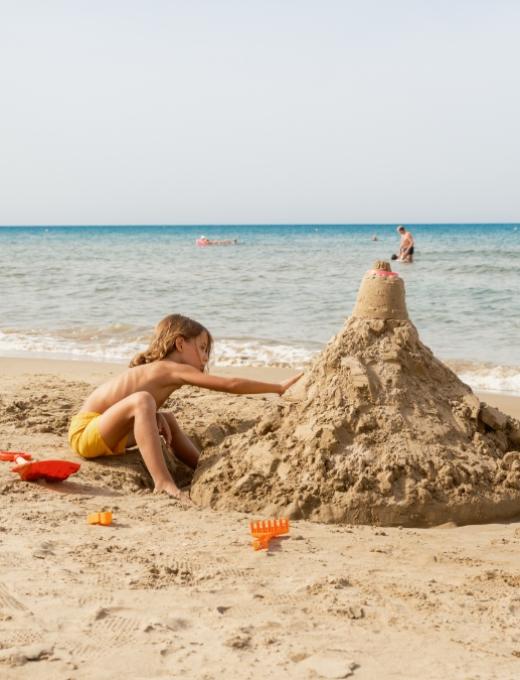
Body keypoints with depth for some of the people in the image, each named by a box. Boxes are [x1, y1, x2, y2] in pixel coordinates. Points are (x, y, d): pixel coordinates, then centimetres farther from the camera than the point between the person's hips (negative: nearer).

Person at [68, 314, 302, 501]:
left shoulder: (156, 369, 12)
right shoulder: (174, 370, -15)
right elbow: (231, 385, -17)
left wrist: (156, 417, -1)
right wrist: (279, 387, -12)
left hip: (106, 436, 10)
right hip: (85, 433, -10)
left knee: (167, 419, 22)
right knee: (142, 401, -33)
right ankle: (163, 482, -37)